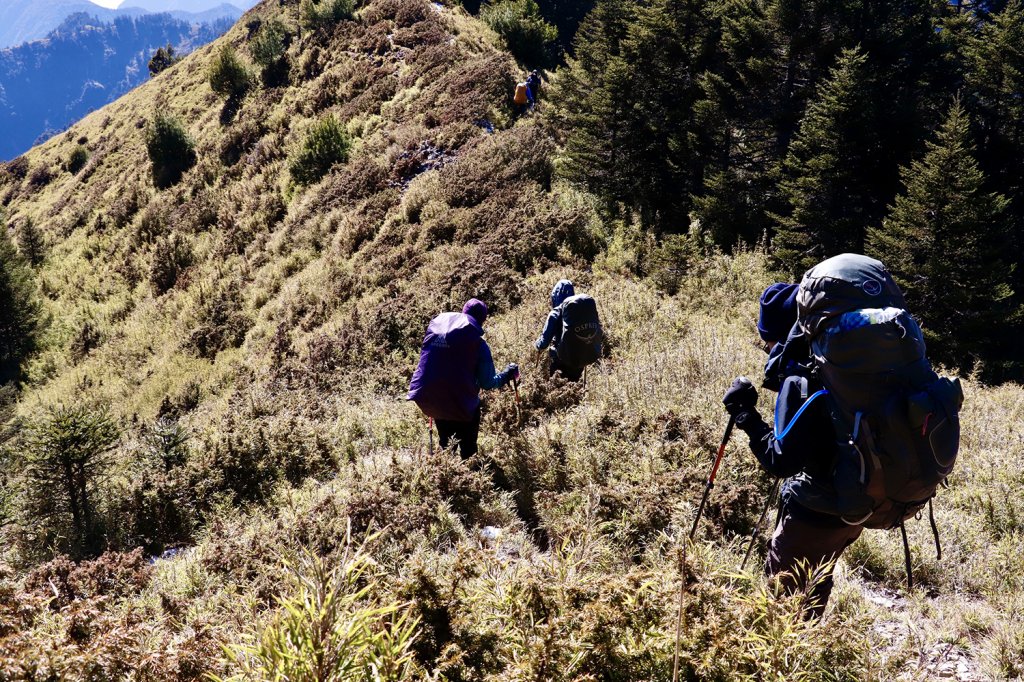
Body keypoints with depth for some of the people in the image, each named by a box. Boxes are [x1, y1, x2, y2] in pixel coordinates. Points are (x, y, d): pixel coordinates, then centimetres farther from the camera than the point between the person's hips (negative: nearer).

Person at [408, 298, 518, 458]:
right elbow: (488, 383, -9)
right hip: (462, 405, -5)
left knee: (446, 446, 25)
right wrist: (509, 374, 7)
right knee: (467, 451, 12)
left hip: (431, 400, 5)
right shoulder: (478, 343, -13)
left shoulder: (436, 324, 0)